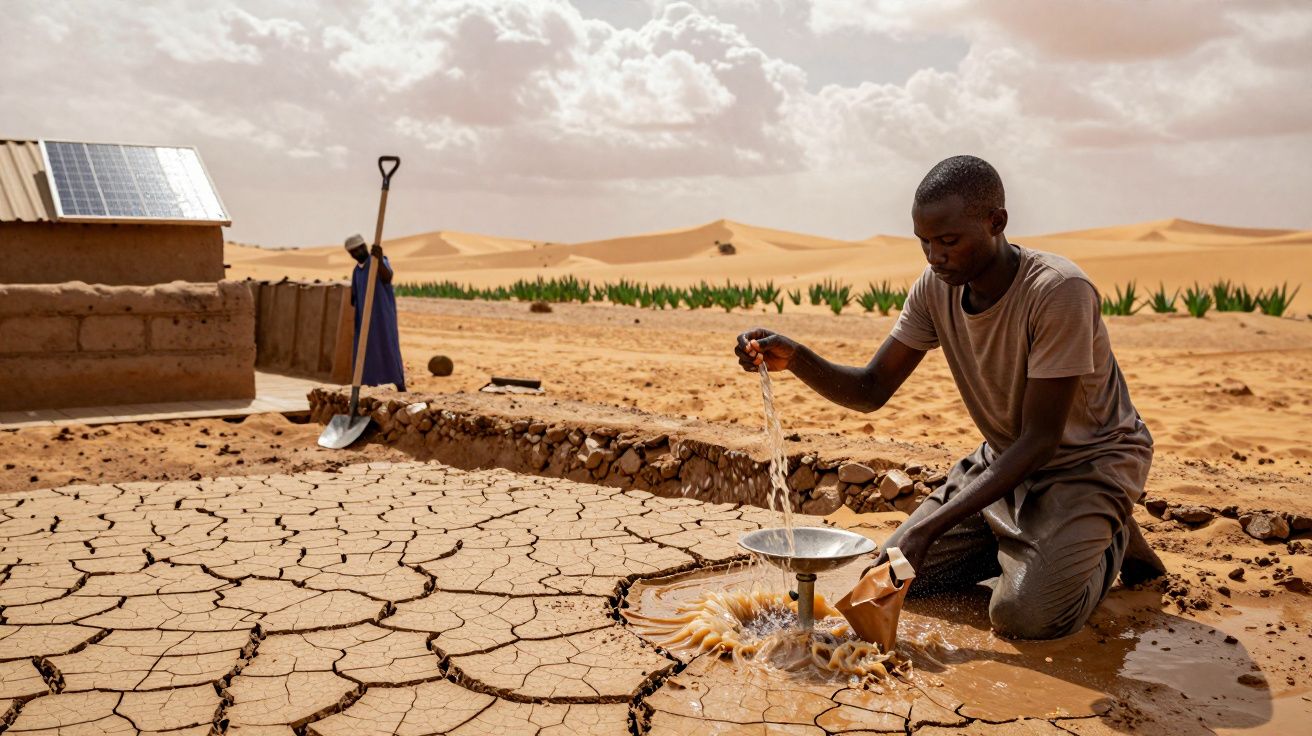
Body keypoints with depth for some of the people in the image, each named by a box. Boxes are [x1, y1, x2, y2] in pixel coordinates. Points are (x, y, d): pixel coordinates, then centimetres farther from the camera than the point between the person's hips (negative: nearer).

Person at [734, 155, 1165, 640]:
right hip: (1005, 458, 6)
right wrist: (794, 359, -27)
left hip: (1088, 460, -6)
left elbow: (1040, 441, -29)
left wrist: (933, 524, -34)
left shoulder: (1059, 291, -30)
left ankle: (1109, 541, 6)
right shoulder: (935, 288, -10)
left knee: (1026, 615, -26)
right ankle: (1021, 544, 17)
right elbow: (870, 391, -7)